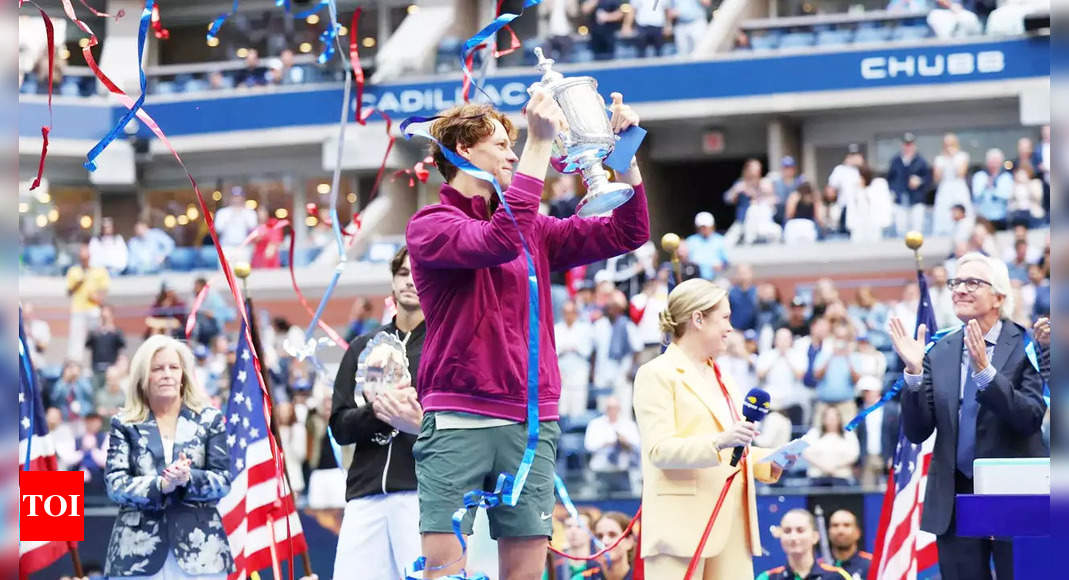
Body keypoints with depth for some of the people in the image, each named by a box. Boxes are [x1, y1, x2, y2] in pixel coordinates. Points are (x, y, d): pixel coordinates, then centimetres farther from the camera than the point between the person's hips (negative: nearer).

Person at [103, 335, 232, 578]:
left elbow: (223, 480, 4)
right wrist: (160, 484, -18)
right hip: (139, 550, 0)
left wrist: (189, 478, -17)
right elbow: (115, 484, -1)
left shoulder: (209, 419, 10)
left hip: (199, 549, 0)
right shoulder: (124, 424, 8)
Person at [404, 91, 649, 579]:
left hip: (530, 427, 5)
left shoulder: (534, 229, 17)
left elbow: (626, 233, 14)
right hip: (457, 422, -5)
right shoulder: (428, 226, 0)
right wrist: (540, 144, -20)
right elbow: (499, 242, -19)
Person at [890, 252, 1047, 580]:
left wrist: (985, 371, -27)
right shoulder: (940, 353, 7)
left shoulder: (1025, 346, -4)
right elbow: (916, 432, 4)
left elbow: (1031, 418, -16)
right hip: (955, 498, 4)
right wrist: (914, 372, -11)